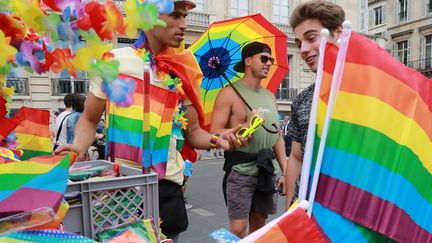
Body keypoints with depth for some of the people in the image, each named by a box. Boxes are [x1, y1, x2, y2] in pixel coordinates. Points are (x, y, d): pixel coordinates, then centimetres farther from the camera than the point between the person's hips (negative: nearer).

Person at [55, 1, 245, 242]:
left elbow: (192, 131, 6)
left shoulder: (183, 70, 3)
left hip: (168, 185, 3)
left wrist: (218, 139, -13)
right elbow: (89, 120, 3)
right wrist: (78, 146, -16)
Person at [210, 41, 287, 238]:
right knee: (238, 228, -2)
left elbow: (278, 136, 16)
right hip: (241, 170, -6)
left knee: (259, 224, 15)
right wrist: (246, 125, -22)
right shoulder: (230, 93, -6)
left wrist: (285, 171, 11)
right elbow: (215, 135, -13)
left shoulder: (270, 96, 14)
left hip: (267, 170, 6)